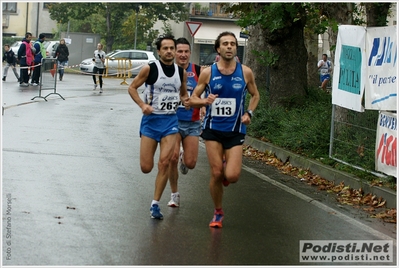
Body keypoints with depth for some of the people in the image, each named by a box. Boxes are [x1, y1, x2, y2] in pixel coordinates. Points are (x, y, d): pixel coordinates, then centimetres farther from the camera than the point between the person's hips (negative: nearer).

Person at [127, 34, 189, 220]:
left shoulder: (181, 72, 5)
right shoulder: (149, 69, -6)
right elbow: (132, 87, 1)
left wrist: (185, 100, -2)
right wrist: (142, 105, -14)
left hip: (170, 120, 2)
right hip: (151, 119, -2)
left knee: (164, 163, -10)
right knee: (146, 167, -4)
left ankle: (155, 204, 0)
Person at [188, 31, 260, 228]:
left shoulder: (245, 72, 0)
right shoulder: (208, 73, -3)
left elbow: (255, 95, 15)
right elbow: (192, 99, 3)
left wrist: (249, 113, -2)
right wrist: (205, 101, -19)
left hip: (235, 130, 0)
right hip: (213, 129, 0)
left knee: (232, 176, -13)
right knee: (216, 174, -2)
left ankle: (227, 170, 25)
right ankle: (218, 213, 20)